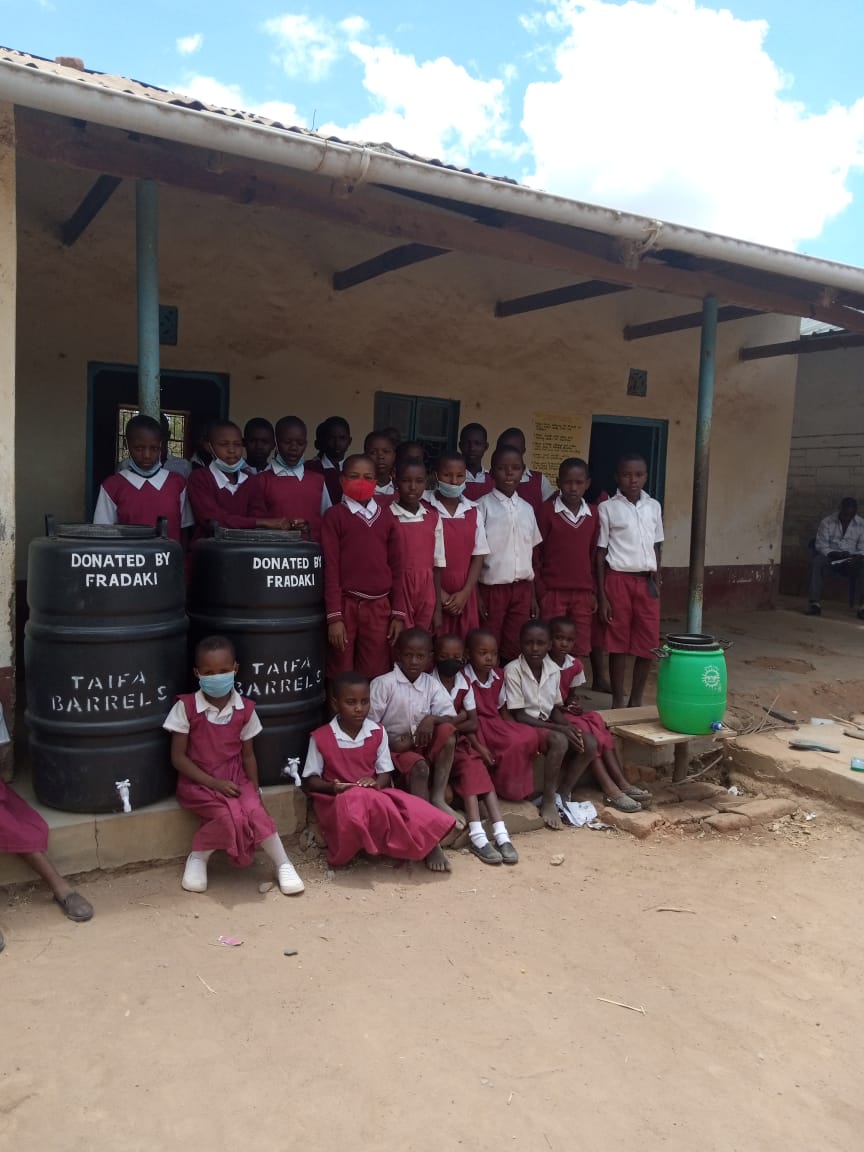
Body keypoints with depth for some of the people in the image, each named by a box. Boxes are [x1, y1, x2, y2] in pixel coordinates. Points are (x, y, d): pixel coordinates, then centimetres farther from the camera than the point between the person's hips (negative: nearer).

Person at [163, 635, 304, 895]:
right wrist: (214, 783, -16)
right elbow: (178, 757, -9)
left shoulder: (245, 710, -2)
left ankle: (283, 865, -7)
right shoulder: (186, 707, -11)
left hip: (235, 779, 2)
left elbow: (247, 755, 7)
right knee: (230, 816, -29)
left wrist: (254, 788, -7)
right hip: (198, 783, -2)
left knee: (255, 811, -26)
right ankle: (198, 857, -3)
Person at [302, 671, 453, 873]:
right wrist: (332, 787, -22)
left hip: (375, 794, 2)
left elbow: (386, 773, 5)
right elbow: (309, 782, -2)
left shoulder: (377, 732, 2)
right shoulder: (321, 737, -7)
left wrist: (376, 783, -19)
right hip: (337, 799, -2)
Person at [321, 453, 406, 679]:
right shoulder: (335, 515, 0)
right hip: (345, 606, -3)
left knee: (376, 678, 5)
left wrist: (398, 614, 5)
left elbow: (396, 568, 11)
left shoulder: (386, 517, 10)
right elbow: (330, 568, -5)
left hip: (379, 607, 3)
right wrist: (334, 616, -11)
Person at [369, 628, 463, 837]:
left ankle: (438, 798, -19)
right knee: (420, 767, -32)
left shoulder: (432, 685, 1)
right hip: (394, 746, -5)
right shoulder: (383, 683, -12)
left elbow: (451, 718, -4)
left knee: (447, 732, -22)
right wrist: (392, 742, -20)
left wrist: (431, 719, -23)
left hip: (423, 744, 5)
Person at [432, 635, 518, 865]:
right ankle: (478, 835, -34)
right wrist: (460, 719, -7)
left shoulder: (465, 685, 5)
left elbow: (473, 724, 5)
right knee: (469, 765, -28)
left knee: (474, 767, -24)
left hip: (461, 741, 4)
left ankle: (500, 833, -32)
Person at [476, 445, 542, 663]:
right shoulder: (483, 506, -6)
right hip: (492, 587, -4)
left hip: (521, 589, 4)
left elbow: (530, 554, 12)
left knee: (515, 650, 7)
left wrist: (532, 594, 11)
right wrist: (476, 593, -10)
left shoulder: (527, 509, 8)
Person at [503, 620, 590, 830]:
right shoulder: (513, 670, -15)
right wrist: (559, 728, -21)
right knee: (560, 742, -32)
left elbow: (556, 709, 10)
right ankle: (548, 802, -17)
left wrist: (568, 727, -13)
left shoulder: (554, 670, 2)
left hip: (548, 724, 6)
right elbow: (518, 716, -17)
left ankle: (562, 795, -2)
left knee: (589, 744, -15)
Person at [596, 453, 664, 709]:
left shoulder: (654, 507, 8)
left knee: (649, 645, 5)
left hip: (647, 582, 4)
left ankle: (636, 701, 19)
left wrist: (657, 583, 10)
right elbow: (600, 553, -3)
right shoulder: (607, 508, -4)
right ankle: (618, 701, 15)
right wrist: (601, 595, -7)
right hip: (619, 580, -4)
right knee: (618, 644, 3)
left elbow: (656, 549, 15)